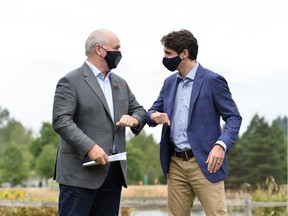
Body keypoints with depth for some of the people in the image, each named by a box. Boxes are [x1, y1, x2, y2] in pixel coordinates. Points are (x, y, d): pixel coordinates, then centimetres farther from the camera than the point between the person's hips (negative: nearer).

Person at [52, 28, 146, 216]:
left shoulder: (120, 83, 18)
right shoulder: (70, 82, -5)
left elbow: (139, 110, 25)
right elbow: (61, 121, -14)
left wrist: (134, 119, -1)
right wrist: (89, 147, -25)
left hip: (114, 171, 7)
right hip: (81, 171, -7)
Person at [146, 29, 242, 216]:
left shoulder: (212, 81, -6)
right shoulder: (170, 82, 14)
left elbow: (234, 117, -7)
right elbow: (152, 111, 18)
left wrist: (221, 145, -24)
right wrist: (154, 116, -8)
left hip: (204, 163, -6)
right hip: (175, 164, 6)